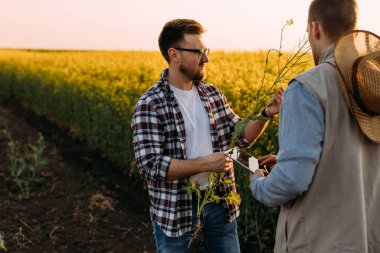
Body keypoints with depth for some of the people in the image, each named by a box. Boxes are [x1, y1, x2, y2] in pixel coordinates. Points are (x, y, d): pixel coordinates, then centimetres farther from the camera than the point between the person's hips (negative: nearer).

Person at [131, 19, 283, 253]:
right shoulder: (150, 105, -16)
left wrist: (266, 113, -11)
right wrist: (205, 164, -24)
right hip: (176, 209, -5)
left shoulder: (213, 94, 3)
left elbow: (241, 136, 6)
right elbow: (150, 165, -22)